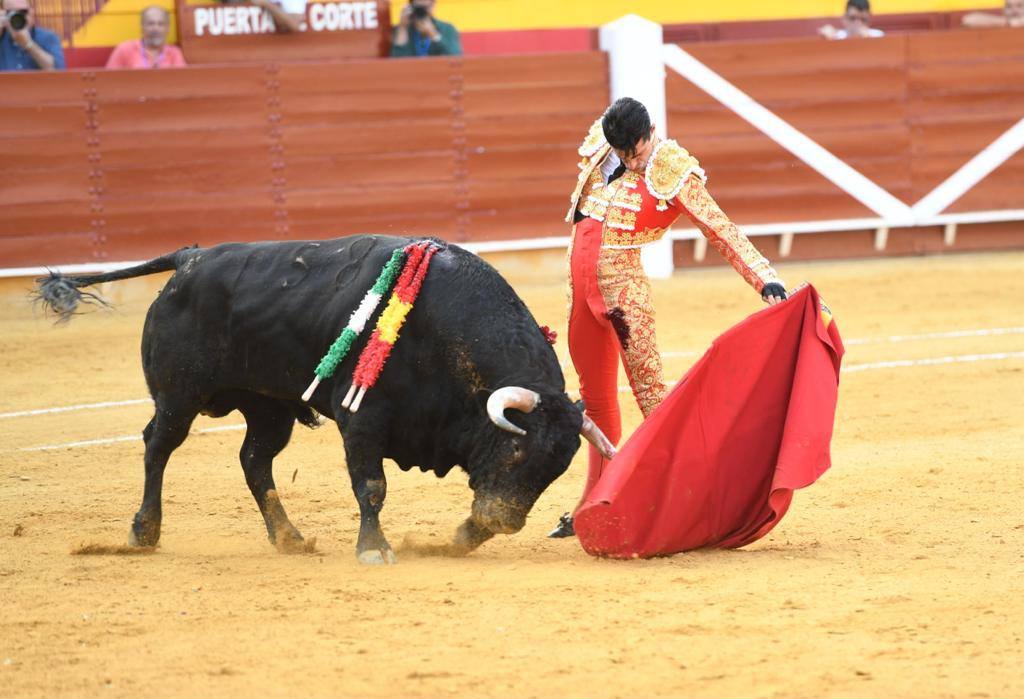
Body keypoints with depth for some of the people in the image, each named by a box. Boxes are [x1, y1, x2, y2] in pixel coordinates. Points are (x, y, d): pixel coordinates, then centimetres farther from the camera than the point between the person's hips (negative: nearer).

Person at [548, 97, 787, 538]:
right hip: (580, 279, 6)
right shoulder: (598, 143, 4)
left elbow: (720, 230, -13)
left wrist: (766, 279, -21)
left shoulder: (672, 171, -11)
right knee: (595, 397, 14)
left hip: (622, 280, -6)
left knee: (648, 389, -14)